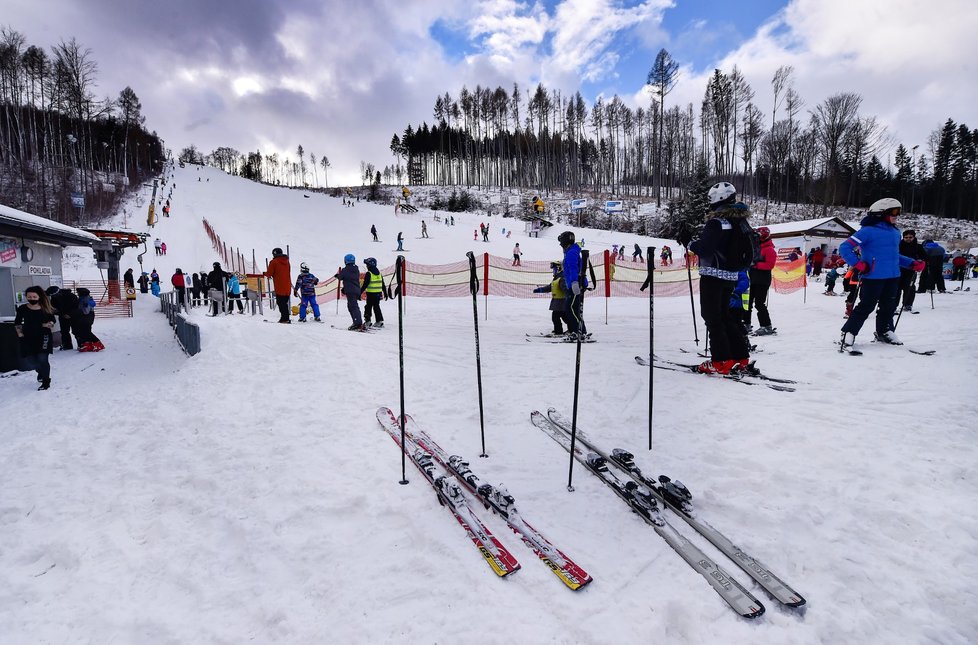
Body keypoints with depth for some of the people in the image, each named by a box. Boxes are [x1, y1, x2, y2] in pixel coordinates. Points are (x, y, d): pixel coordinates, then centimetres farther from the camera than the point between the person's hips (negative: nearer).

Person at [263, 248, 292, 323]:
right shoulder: (287, 261, 13)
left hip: (279, 287, -6)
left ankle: (284, 318, -7)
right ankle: (285, 318, 12)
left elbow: (269, 274, -6)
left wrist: (264, 274, 17)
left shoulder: (274, 262, -6)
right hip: (287, 287, 6)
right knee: (284, 303, 13)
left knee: (281, 303, -2)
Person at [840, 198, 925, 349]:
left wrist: (912, 263, 17)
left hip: (893, 277, 8)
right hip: (873, 277, -8)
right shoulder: (868, 231, -11)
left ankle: (884, 332, 32)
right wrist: (859, 264, -22)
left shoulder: (895, 232, 15)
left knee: (889, 306, 16)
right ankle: (848, 333, 3)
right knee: (866, 307, -6)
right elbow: (845, 248, -16)